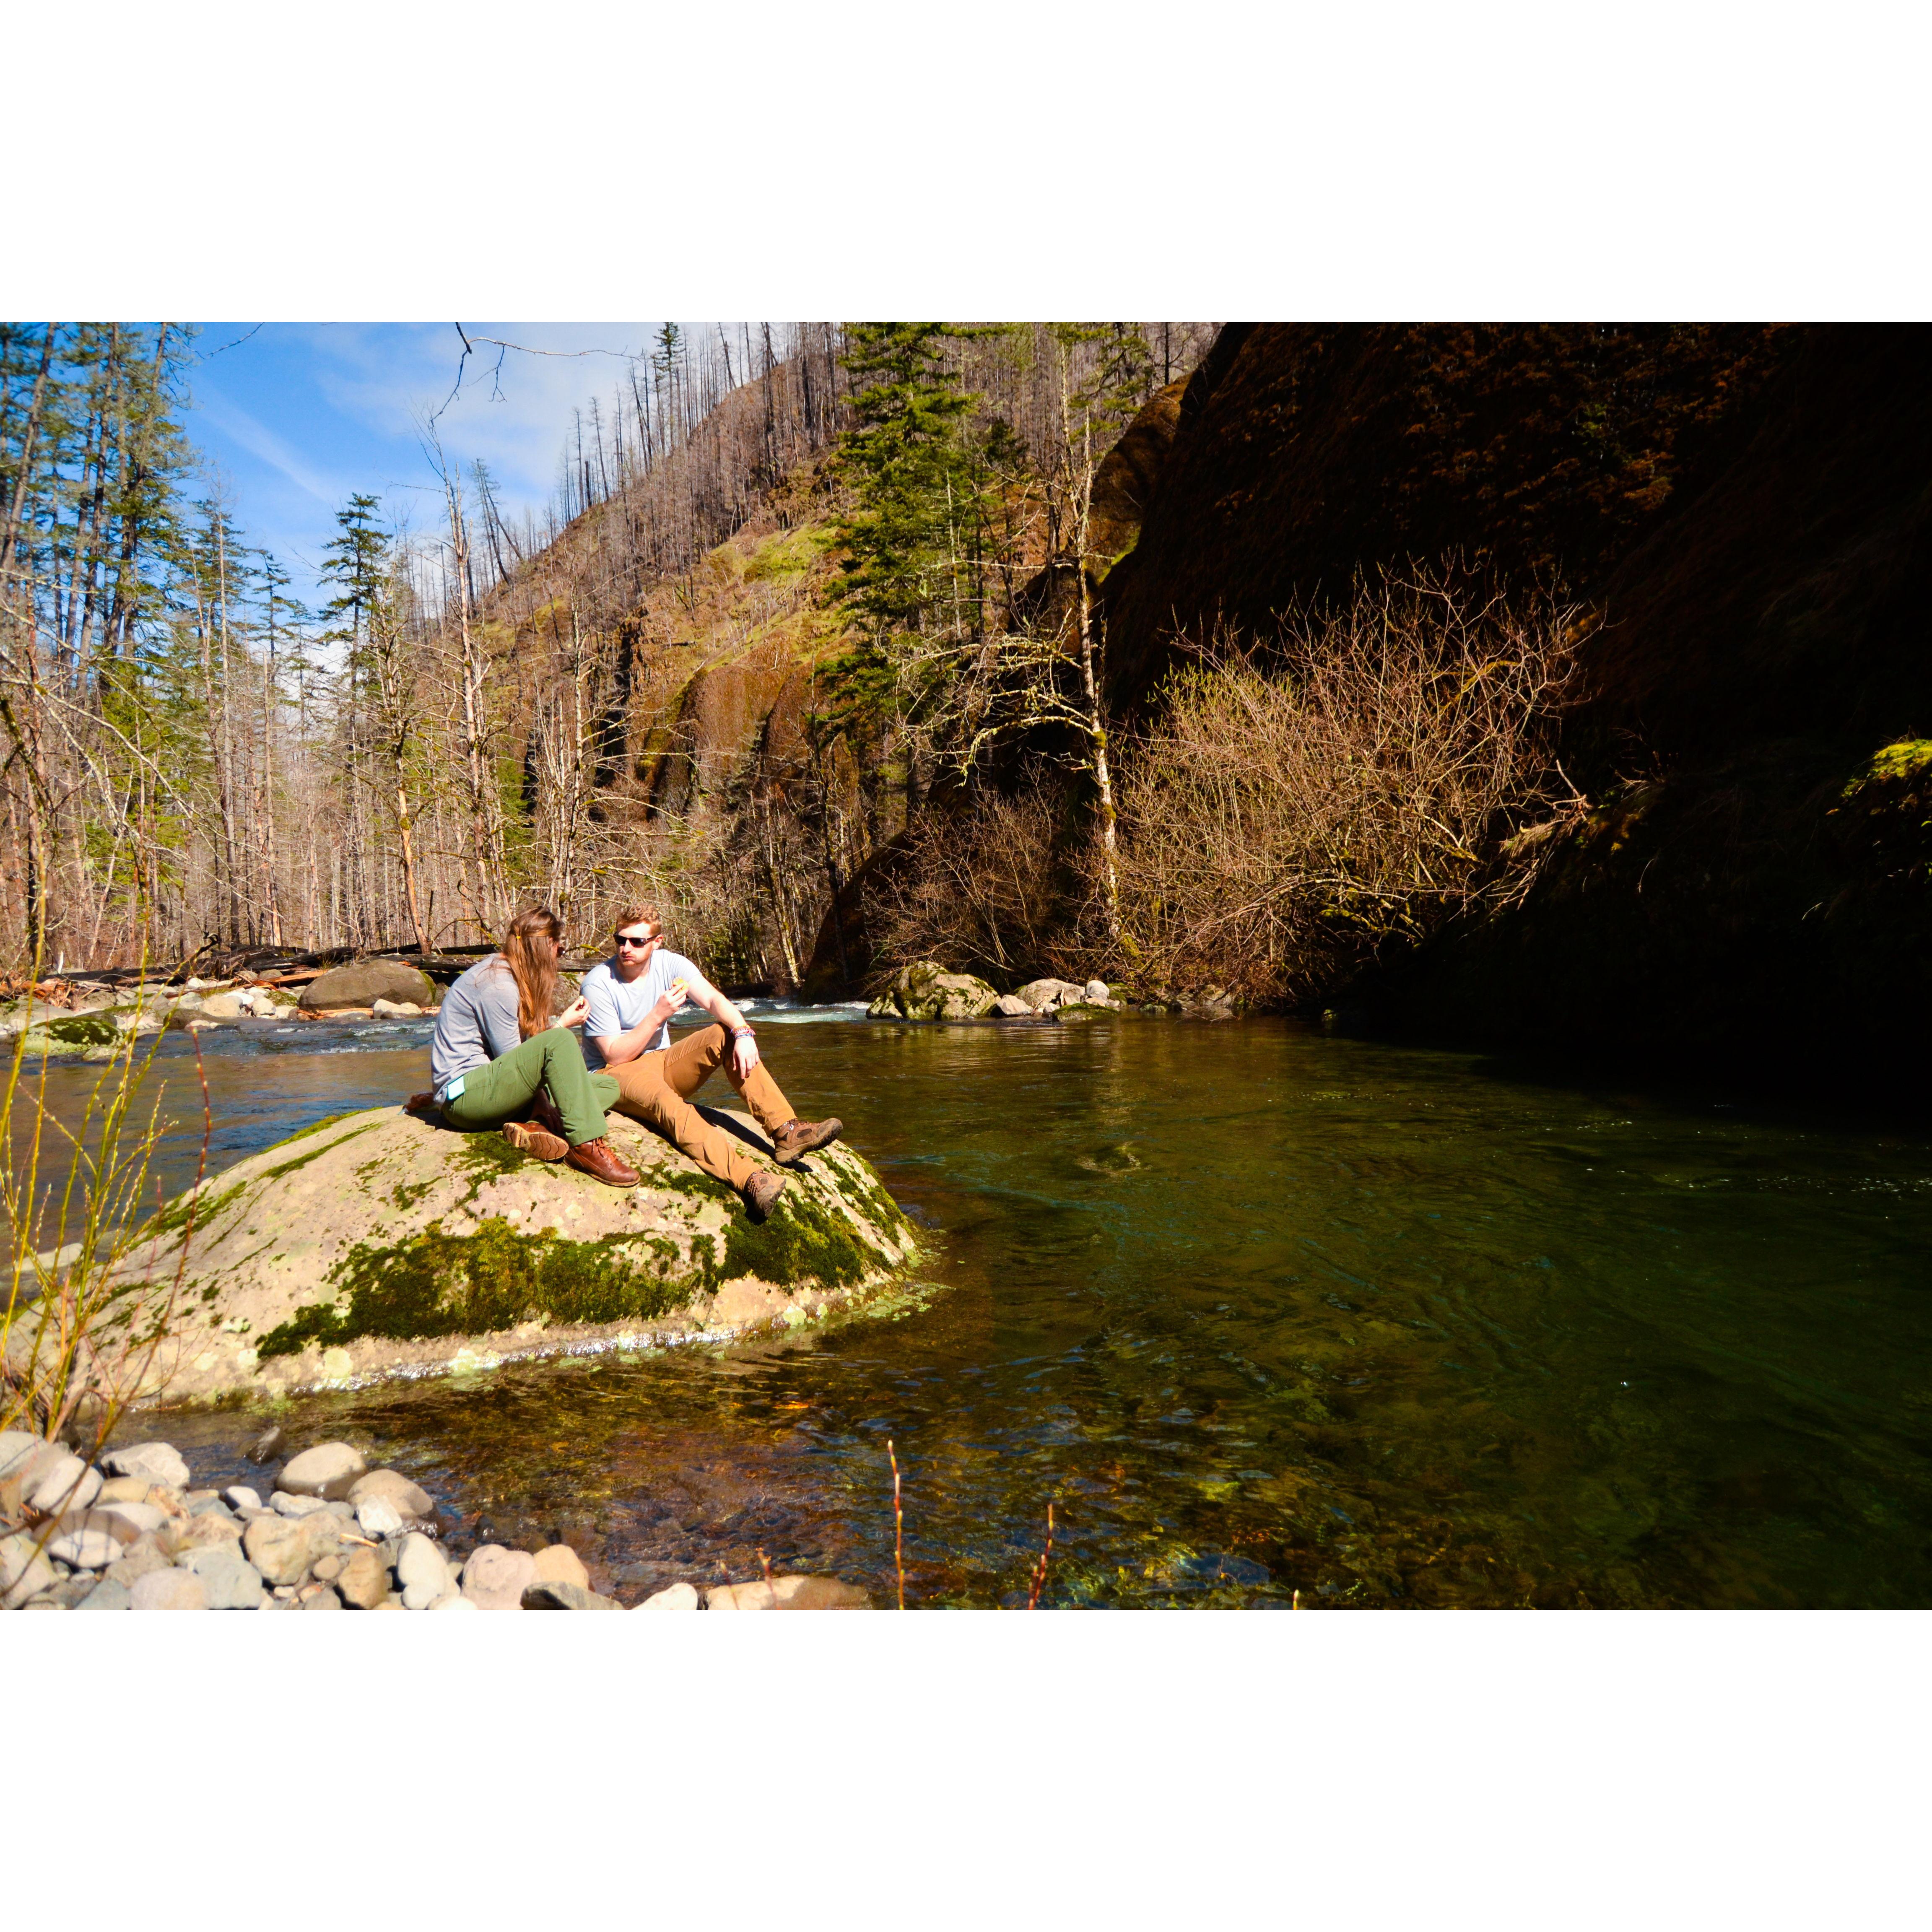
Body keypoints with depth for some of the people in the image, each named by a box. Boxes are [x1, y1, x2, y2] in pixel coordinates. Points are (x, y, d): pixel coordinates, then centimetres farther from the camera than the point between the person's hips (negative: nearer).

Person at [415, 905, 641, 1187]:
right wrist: (562, 1024, -2)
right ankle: (586, 1146, -35)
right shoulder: (498, 984, -15)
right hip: (462, 1095, -10)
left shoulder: (501, 969, 15)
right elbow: (513, 1058, -12)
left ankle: (536, 1125, -25)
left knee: (608, 1087, 0)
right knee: (559, 1041, -32)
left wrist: (564, 1018, 9)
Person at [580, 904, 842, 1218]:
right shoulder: (598, 984, -14)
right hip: (614, 1074, -5)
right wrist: (657, 1016, -24)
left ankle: (786, 1132, -31)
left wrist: (743, 1033, -37)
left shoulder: (669, 964, -2)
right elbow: (615, 1056, -16)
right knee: (666, 1102, -38)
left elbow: (713, 999, -18)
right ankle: (749, 1178, -60)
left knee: (726, 1035, -19)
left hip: (660, 1064, 5)